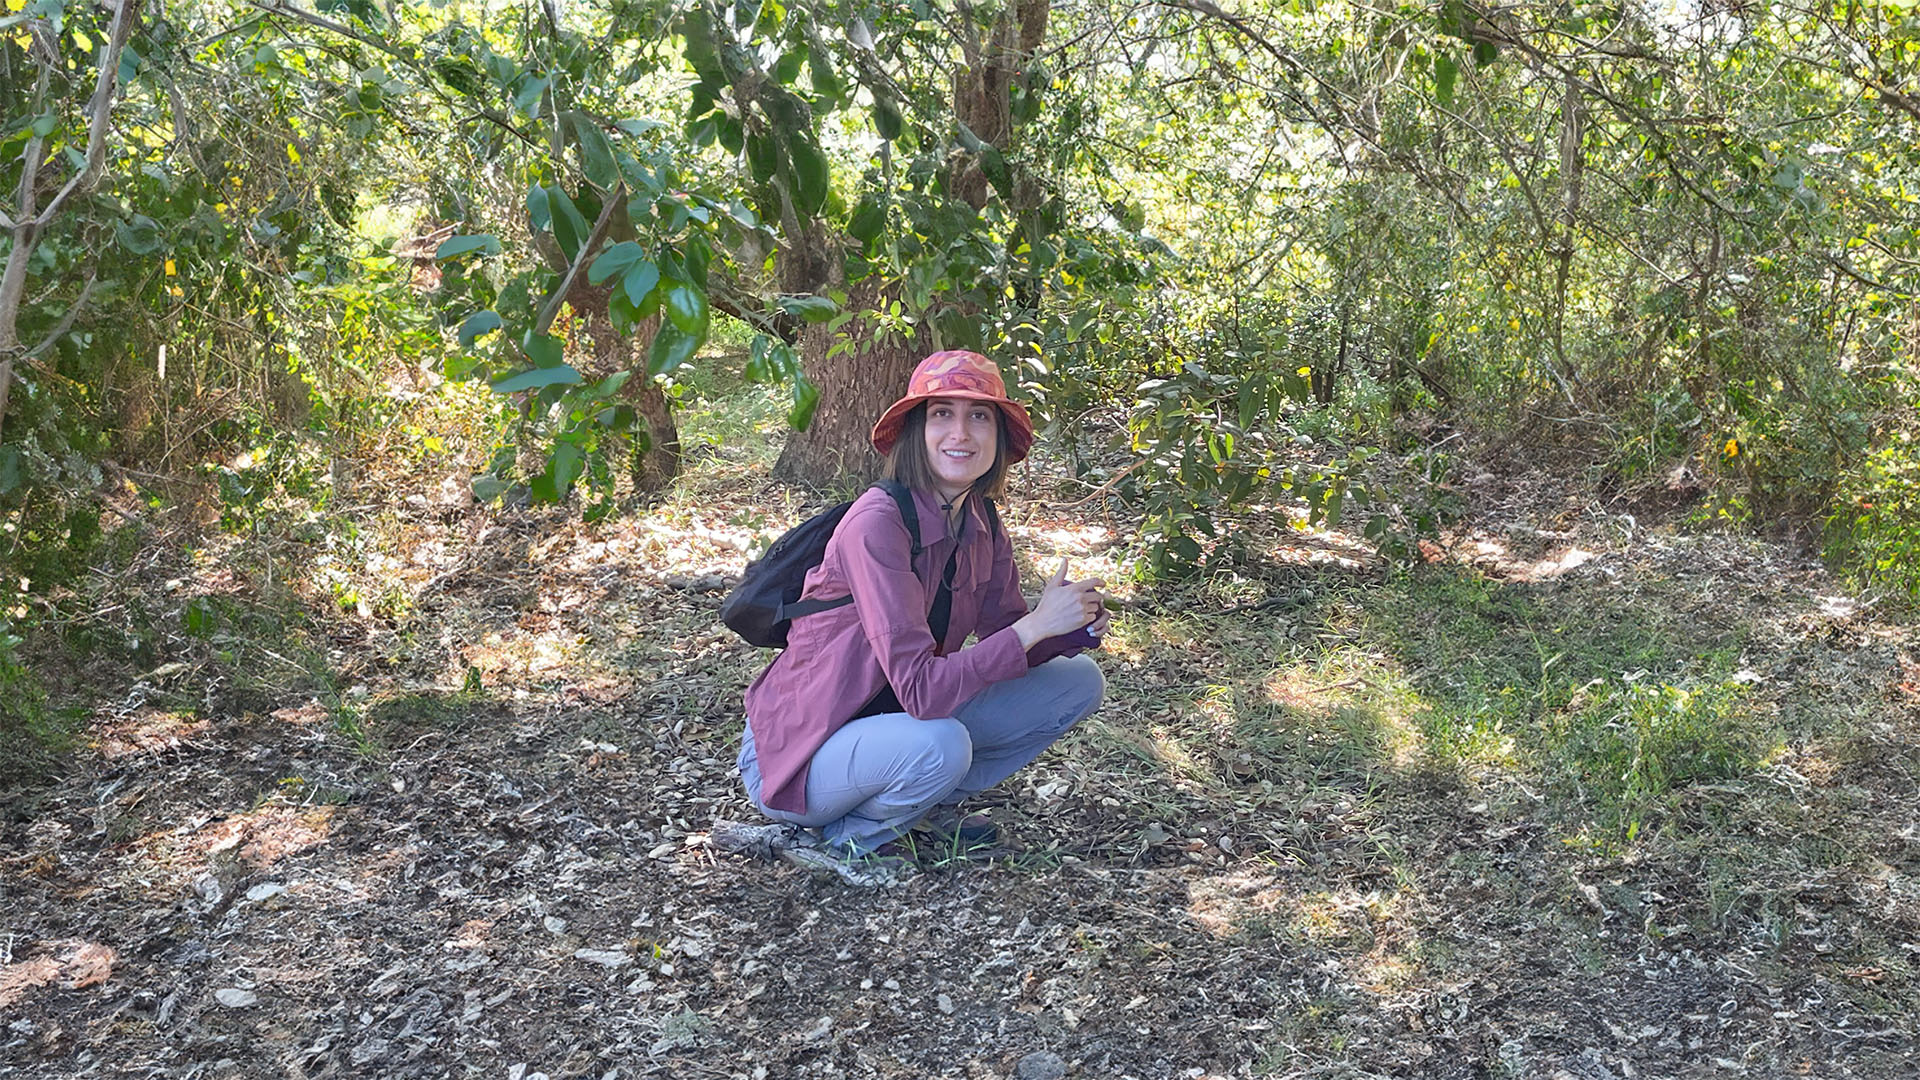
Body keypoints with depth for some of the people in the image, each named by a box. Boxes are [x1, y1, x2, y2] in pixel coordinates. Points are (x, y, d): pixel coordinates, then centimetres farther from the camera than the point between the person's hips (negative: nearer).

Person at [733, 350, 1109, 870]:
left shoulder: (983, 524, -3)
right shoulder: (877, 524, -27)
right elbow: (920, 689, -32)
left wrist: (1075, 624, -16)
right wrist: (1036, 624, -31)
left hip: (902, 720, 8)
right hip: (800, 753, -8)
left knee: (1079, 681, 3)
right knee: (939, 745, -39)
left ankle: (930, 804, 8)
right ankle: (850, 830, -7)